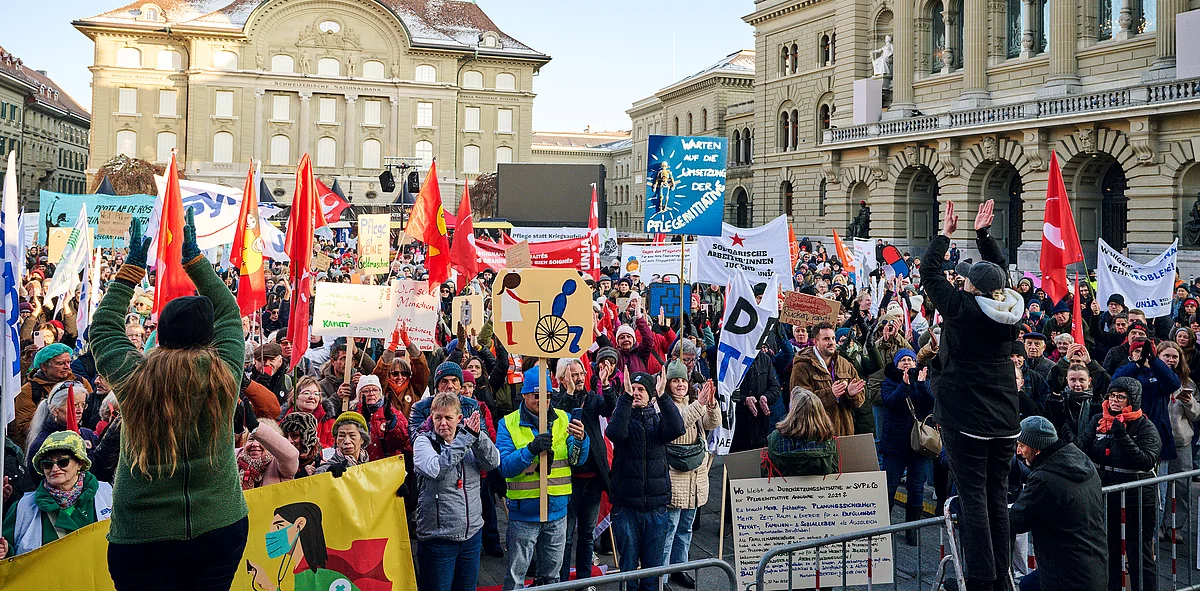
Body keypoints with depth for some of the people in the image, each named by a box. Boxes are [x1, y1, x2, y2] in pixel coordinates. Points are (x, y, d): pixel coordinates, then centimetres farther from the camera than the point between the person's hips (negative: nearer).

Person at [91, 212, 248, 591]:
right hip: (220, 528, 1)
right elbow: (228, 312, 9)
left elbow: (103, 326, 9)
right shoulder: (223, 373, -9)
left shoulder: (132, 377, -11)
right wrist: (193, 256, 18)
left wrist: (133, 265, 16)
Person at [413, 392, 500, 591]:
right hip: (437, 537, -4)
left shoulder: (469, 441, 6)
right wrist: (465, 438, -26)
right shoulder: (423, 442, -6)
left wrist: (477, 435, -23)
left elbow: (493, 462, -9)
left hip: (472, 533, 4)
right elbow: (436, 469, -25)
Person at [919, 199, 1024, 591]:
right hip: (1004, 417, 6)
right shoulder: (1012, 309, 1)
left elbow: (928, 272, -2)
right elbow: (1001, 272, 19)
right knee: (997, 496, 12)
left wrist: (945, 234, 10)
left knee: (973, 497, -4)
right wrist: (983, 233, 23)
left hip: (965, 417, -5)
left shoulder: (962, 308, -13)